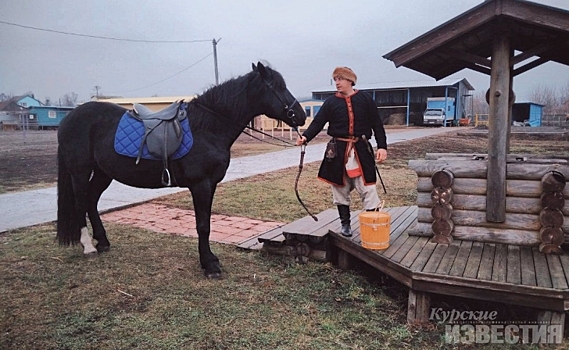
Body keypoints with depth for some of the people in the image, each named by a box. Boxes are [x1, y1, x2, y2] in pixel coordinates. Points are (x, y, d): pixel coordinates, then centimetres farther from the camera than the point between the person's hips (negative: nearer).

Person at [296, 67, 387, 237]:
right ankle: (345, 225, 24)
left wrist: (382, 146, -5)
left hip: (361, 150, -1)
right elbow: (318, 122, -3)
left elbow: (377, 124, 3)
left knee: (367, 188, -3)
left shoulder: (365, 99, 4)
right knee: (340, 189, 9)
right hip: (338, 151, 2)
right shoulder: (331, 102, 6)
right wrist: (306, 136, -21)